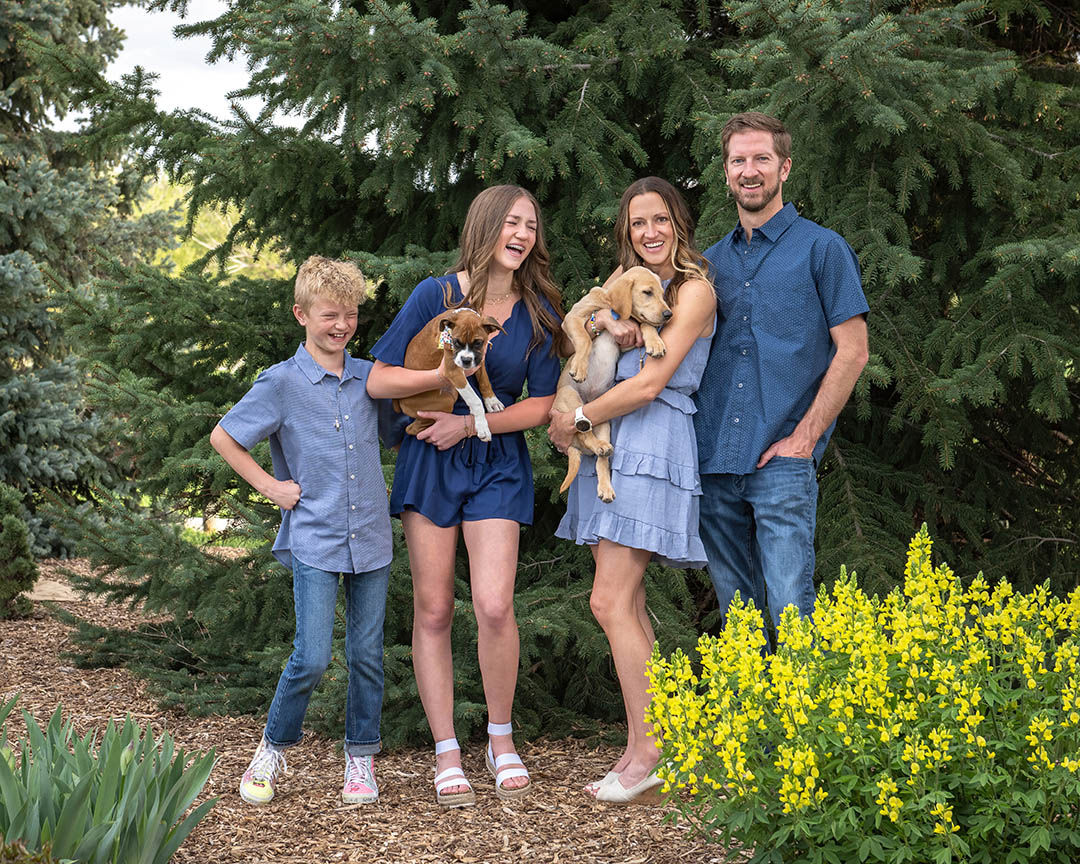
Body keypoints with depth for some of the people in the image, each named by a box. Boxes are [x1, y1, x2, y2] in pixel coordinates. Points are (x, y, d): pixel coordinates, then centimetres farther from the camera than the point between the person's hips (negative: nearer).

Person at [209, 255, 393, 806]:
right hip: (314, 539, -4)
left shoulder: (369, 378, 8)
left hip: (370, 538, 4)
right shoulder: (282, 383, -4)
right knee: (311, 658, -9)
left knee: (367, 655, 6)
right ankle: (273, 749, 13)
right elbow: (222, 437, 2)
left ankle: (361, 759, 19)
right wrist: (270, 486, -2)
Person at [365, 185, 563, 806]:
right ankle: (447, 754, 10)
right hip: (429, 459, 0)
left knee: (494, 605, -13)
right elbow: (379, 381, -6)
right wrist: (449, 372, -19)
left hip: (497, 462, 0)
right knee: (433, 610, 1)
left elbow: (541, 404, 1)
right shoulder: (436, 295, -6)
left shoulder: (539, 311, -1)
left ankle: (502, 738, 8)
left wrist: (471, 423, -10)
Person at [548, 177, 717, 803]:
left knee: (610, 603, -14)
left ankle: (651, 755, -8)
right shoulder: (628, 283, 20)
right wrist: (604, 321, -9)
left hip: (655, 446, -8)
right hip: (611, 447, 8)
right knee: (629, 603, 5)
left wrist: (574, 421, -4)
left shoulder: (694, 289, -5)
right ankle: (642, 748, 9)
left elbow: (650, 383, -12)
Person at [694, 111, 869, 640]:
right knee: (735, 612, 8)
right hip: (712, 460, 5)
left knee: (790, 607, -11)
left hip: (781, 462, -5)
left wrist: (804, 439, -10)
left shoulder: (821, 249, 3)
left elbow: (852, 351, -2)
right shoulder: (710, 260, 18)